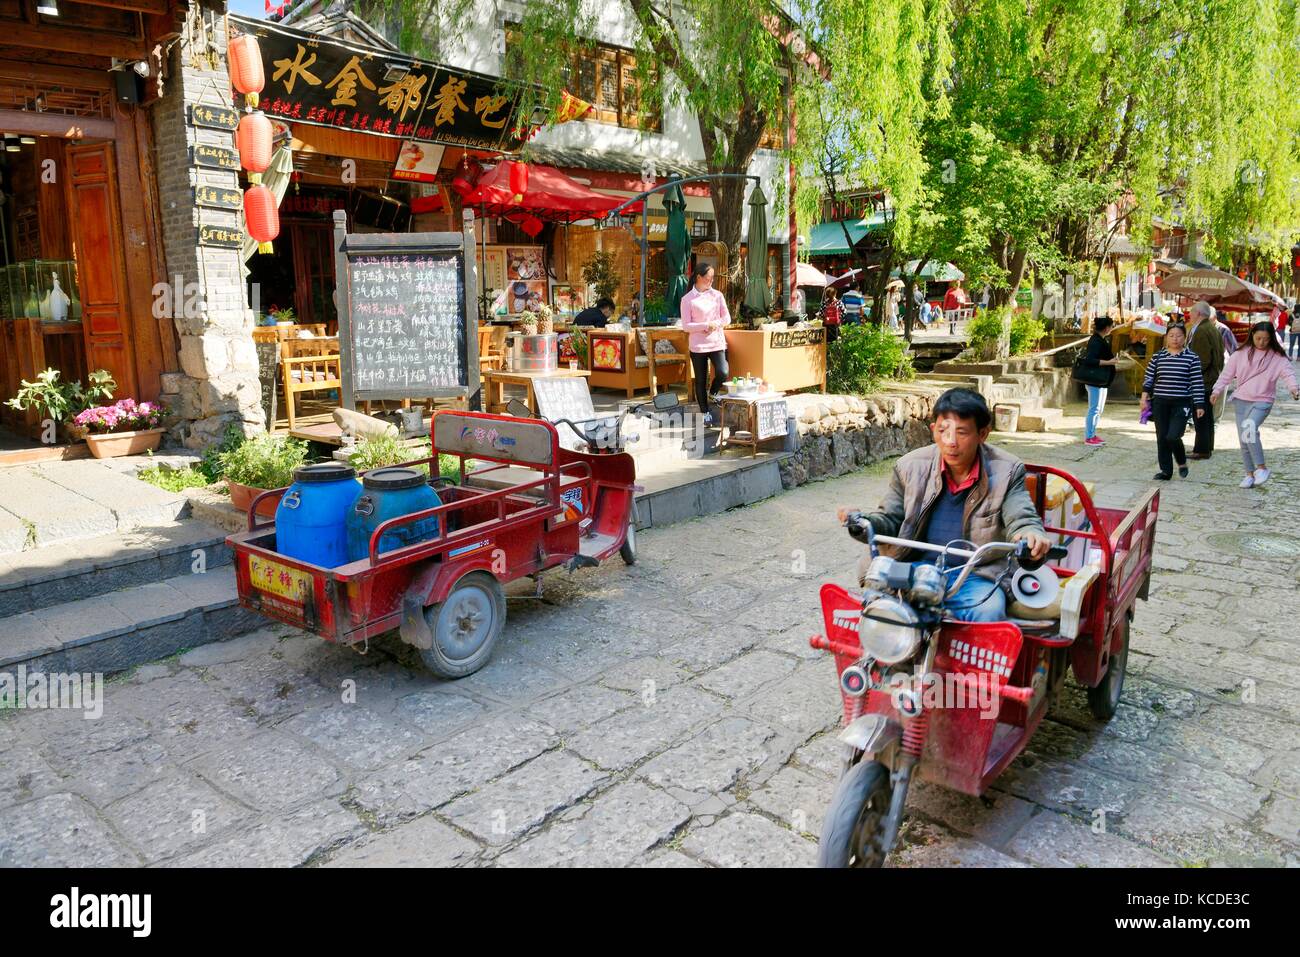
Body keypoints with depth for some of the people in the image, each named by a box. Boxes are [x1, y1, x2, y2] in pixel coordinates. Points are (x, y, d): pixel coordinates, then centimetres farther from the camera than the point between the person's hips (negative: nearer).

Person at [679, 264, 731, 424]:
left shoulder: (717, 295, 7)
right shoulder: (687, 299, -3)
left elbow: (727, 318, 7)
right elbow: (686, 325, -7)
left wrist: (716, 324, -12)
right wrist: (706, 325, -17)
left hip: (717, 343, 2)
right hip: (698, 346, -2)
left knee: (722, 373, -17)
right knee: (701, 381, 4)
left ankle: (713, 393, 15)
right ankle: (705, 412, 18)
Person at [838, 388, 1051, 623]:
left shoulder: (1007, 471, 0)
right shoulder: (910, 467, 3)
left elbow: (1022, 519, -7)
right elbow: (890, 519, 10)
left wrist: (1030, 534, -33)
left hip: (974, 576, -1)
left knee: (989, 611, -32)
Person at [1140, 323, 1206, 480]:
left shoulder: (1192, 357, 0)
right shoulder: (1157, 357, 6)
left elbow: (1197, 383, -2)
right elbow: (1149, 379, 9)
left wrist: (1199, 405, -4)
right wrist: (1145, 398, 0)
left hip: (1182, 403, -3)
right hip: (1160, 403, 3)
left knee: (1173, 436, -13)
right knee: (1162, 438, 5)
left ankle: (1182, 463, 15)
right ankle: (1166, 470, 16)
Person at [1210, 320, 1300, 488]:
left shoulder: (1277, 357, -2)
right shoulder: (1241, 353, 4)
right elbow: (1227, 373, 7)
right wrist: (1217, 390, -4)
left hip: (1262, 401, -3)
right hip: (1241, 400, 4)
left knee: (1249, 429, -28)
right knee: (1243, 439, 5)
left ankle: (1261, 468, -16)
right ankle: (1250, 474, 17)